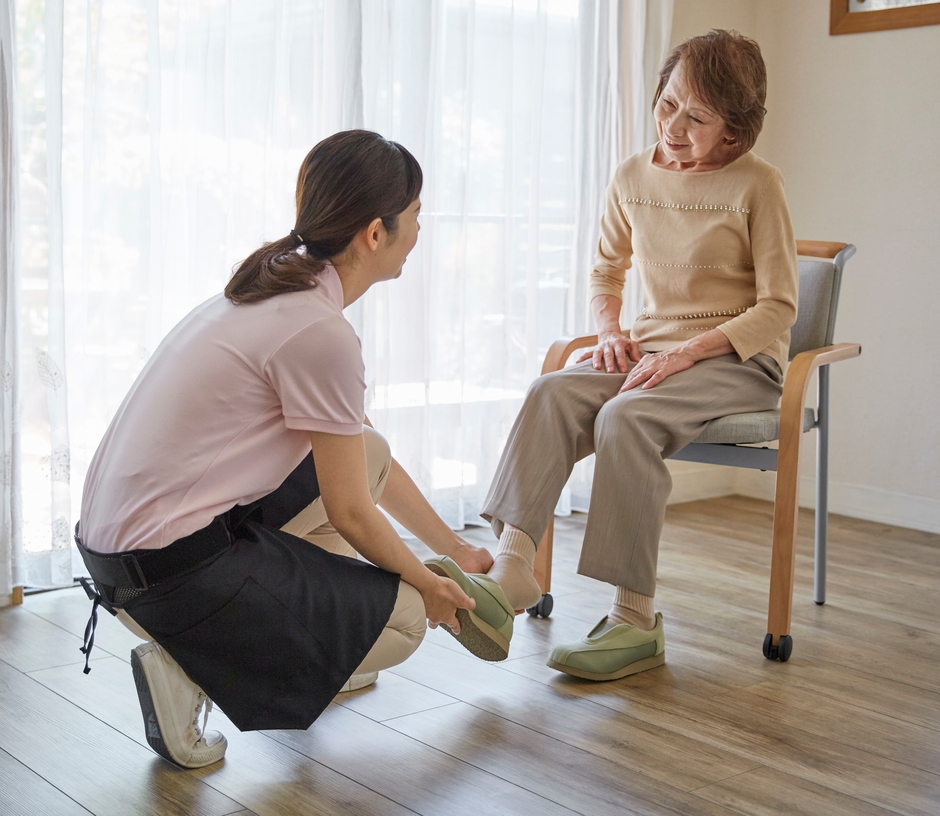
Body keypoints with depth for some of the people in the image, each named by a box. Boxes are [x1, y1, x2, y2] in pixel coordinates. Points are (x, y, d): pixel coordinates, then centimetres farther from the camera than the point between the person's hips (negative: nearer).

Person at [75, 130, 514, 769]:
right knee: (403, 618, 5)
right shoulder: (320, 332, -20)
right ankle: (188, 670, -3)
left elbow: (372, 462, 19)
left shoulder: (284, 286, 10)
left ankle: (314, 650, 21)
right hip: (171, 571, -9)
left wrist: (455, 549, 26)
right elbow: (352, 514, -10)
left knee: (364, 454, 17)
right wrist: (429, 584, 9)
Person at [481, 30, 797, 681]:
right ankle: (511, 565, -35)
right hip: (648, 348, 5)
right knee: (552, 395, -26)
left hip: (736, 359, -5)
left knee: (626, 418, -33)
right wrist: (610, 331, 2)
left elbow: (777, 308, -7)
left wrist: (688, 351, -19)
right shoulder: (633, 178, 9)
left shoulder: (757, 186, -6)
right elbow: (606, 271, 23)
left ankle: (636, 622, -29)